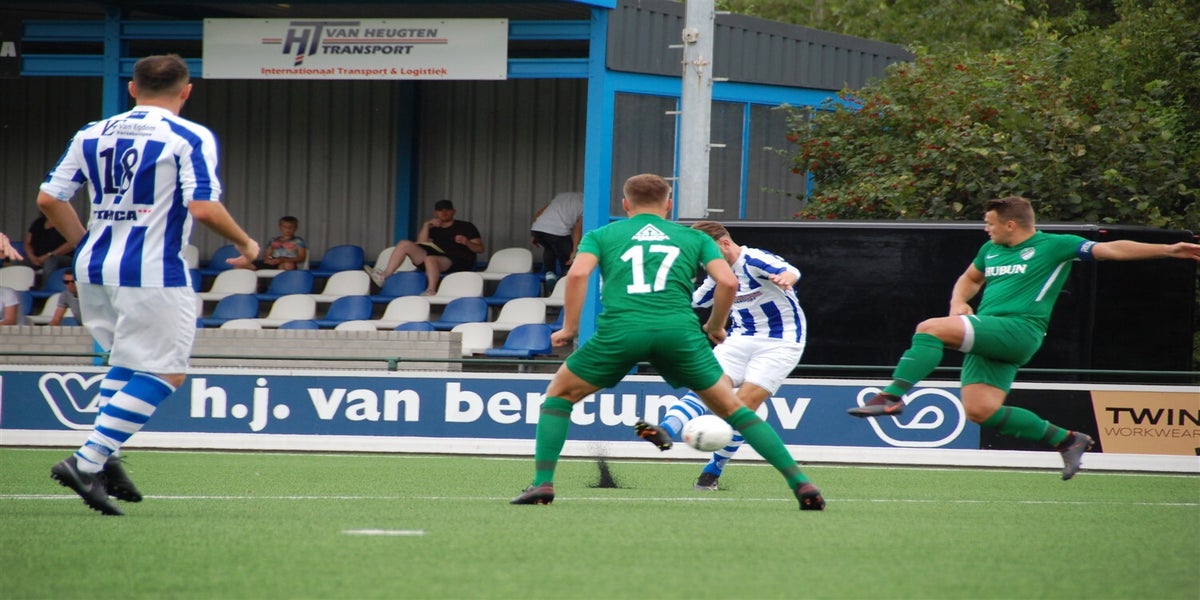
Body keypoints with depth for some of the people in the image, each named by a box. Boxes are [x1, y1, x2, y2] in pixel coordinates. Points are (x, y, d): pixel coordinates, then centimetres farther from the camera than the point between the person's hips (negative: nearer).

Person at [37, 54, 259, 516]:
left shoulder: (92, 135, 11)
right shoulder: (190, 138, -5)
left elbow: (49, 198, 10)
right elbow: (204, 208, -15)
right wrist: (246, 244, 1)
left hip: (94, 268, 7)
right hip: (153, 271, -7)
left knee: (125, 360, 24)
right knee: (164, 372, -1)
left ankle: (103, 459, 10)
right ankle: (88, 461, -14)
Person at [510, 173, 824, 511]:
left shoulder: (601, 236, 22)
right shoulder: (693, 238, 24)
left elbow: (578, 274, 3)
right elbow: (728, 282, 11)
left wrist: (570, 327, 10)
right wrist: (716, 327, 26)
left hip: (619, 329, -1)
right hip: (679, 329, 1)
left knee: (559, 395, 21)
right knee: (731, 408, 16)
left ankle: (542, 484, 7)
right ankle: (801, 484, 9)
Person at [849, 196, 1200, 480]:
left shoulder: (1055, 246, 2)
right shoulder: (990, 251, 23)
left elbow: (1110, 249, -2)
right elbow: (969, 279, 41)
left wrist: (1166, 250, -10)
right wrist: (958, 304, 18)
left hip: (1017, 330, -9)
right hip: (988, 337, 9)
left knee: (930, 329, -23)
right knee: (981, 411, -4)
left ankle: (892, 397, -25)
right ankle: (1066, 440, 6)